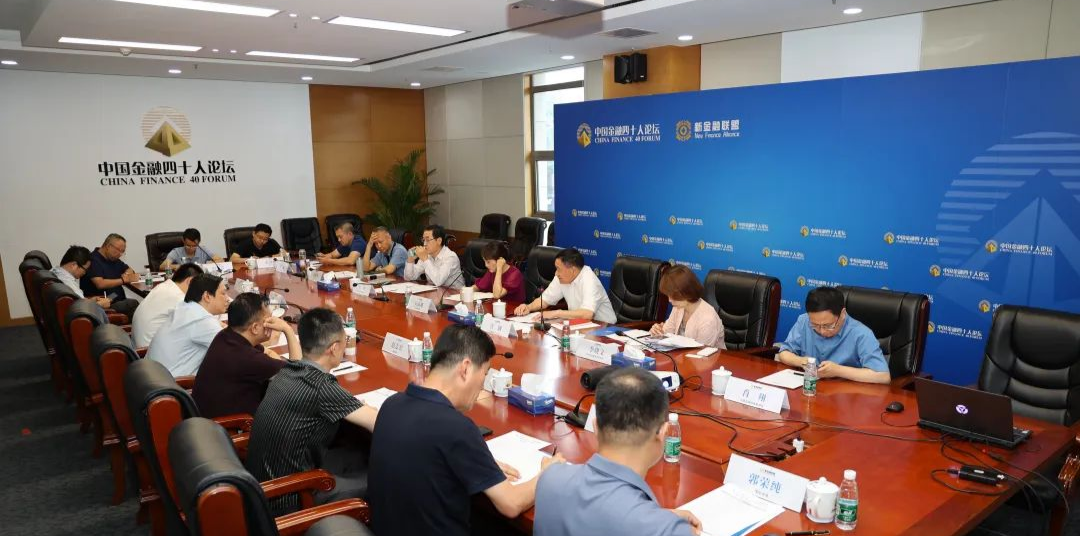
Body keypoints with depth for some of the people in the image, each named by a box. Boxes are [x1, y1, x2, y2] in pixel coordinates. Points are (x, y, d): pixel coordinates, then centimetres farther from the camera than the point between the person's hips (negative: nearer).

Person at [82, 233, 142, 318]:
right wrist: (123, 280, -9)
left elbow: (129, 270, 31)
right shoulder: (93, 260, -9)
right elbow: (100, 284, -21)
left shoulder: (113, 259, 19)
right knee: (134, 304, -34)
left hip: (119, 301, 9)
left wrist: (127, 274, 5)